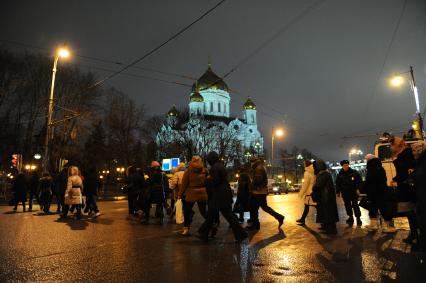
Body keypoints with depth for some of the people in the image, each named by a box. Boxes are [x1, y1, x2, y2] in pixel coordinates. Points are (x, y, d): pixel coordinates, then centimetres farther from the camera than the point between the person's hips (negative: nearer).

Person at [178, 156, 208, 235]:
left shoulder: (188, 171, -5)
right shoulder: (205, 171, 2)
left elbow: (184, 184, -4)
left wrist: (180, 194, 2)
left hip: (191, 194, -3)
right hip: (202, 194, 3)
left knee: (187, 211, 11)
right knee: (203, 211, 14)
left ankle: (186, 228, 11)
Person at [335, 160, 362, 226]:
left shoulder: (354, 172, -4)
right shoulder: (340, 174, 4)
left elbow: (359, 181, -2)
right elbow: (337, 184, 10)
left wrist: (358, 188, -12)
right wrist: (338, 192, 4)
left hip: (354, 192, -3)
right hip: (345, 193, 3)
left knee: (355, 205, -3)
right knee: (347, 206, 11)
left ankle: (358, 218, 6)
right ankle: (350, 217, 23)